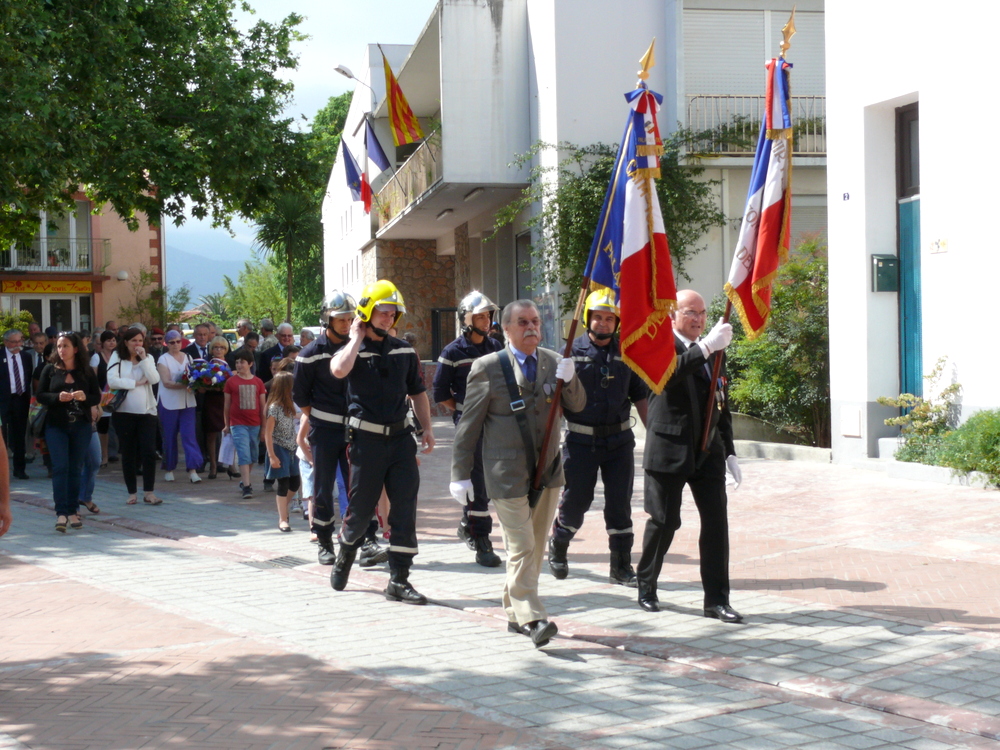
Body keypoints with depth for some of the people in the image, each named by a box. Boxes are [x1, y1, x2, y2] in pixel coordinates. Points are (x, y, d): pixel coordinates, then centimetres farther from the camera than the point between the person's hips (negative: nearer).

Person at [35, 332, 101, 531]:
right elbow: (40, 395, 1)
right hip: (56, 425, -1)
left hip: (81, 426, 1)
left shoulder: (87, 371, 5)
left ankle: (73, 511, 13)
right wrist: (58, 397, -16)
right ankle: (61, 513, -14)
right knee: (60, 467, -10)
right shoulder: (50, 370, 4)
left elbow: (97, 397, 4)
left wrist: (84, 397, -16)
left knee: (76, 469, 5)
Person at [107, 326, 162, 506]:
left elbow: (155, 379, -6)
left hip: (146, 411, 1)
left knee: (149, 452, -7)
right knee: (128, 454, 6)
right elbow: (112, 381, -10)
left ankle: (149, 492, 0)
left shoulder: (147, 358, 10)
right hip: (124, 412, -1)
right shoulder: (117, 358, 3)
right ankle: (131, 493, 15)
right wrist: (137, 383, -7)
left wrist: (143, 358, -10)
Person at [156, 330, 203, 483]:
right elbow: (166, 382, -12)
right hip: (169, 403, -3)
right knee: (169, 436, 4)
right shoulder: (163, 360, -2)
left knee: (189, 435, -5)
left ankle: (192, 470, -8)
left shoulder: (187, 357, 10)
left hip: (187, 402, 3)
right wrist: (184, 385, -25)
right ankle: (169, 469, 16)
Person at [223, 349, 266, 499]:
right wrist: (227, 425, 9)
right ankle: (247, 486, -14)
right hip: (238, 424, -3)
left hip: (255, 424, 3)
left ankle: (243, 481, 28)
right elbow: (227, 404, 7)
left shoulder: (258, 382, 4)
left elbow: (262, 406, 8)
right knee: (244, 455, -11)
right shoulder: (231, 382, 1)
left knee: (252, 456, 11)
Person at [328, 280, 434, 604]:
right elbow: (339, 370, -27)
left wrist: (427, 428, 9)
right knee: (361, 510, 5)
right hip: (367, 440, -3)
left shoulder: (404, 351, 11)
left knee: (405, 509, -3)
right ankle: (344, 560, 33)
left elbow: (418, 392, 19)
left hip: (400, 438, 4)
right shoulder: (353, 350, -3)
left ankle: (399, 581, 3)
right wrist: (357, 337, -14)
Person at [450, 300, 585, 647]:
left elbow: (577, 406, 6)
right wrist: (461, 474, -3)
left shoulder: (554, 362, 7)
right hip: (507, 474, -5)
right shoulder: (487, 367, -6)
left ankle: (516, 613, 26)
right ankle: (531, 618, -8)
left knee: (536, 547, 12)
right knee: (521, 547, -9)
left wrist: (569, 380, -14)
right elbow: (468, 424, -3)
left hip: (547, 471, 5)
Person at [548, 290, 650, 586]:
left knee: (620, 505, 3)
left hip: (619, 439, 2)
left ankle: (621, 567, 12)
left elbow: (639, 396, 12)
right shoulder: (572, 351, -2)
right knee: (575, 500, 3)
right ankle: (557, 546, 31)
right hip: (581, 440, -2)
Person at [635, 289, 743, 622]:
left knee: (716, 522, -1)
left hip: (708, 451, 5)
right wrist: (706, 346, -36)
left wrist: (729, 452, 14)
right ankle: (646, 587, 24)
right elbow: (668, 372, -29)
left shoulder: (712, 352, 14)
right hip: (669, 451, -5)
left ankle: (716, 600, 5)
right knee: (663, 521, 4)